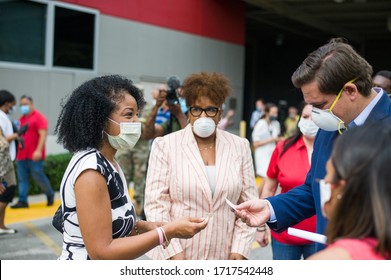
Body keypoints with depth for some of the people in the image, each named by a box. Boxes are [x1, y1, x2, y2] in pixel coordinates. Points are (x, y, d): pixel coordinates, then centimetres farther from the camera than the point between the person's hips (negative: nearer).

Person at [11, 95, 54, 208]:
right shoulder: (21, 119, 19)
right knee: (22, 179, 3)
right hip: (21, 155, 7)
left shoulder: (38, 117, -5)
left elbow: (43, 134, -14)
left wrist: (39, 150, -22)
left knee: (38, 177, -3)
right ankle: (22, 201, 5)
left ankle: (50, 195, 17)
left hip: (34, 155, -7)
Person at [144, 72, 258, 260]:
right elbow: (156, 203, -4)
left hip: (223, 258, 2)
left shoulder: (240, 146, 7)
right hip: (177, 258, -2)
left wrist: (240, 249, -2)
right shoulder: (165, 145, -1)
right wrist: (173, 252, -11)